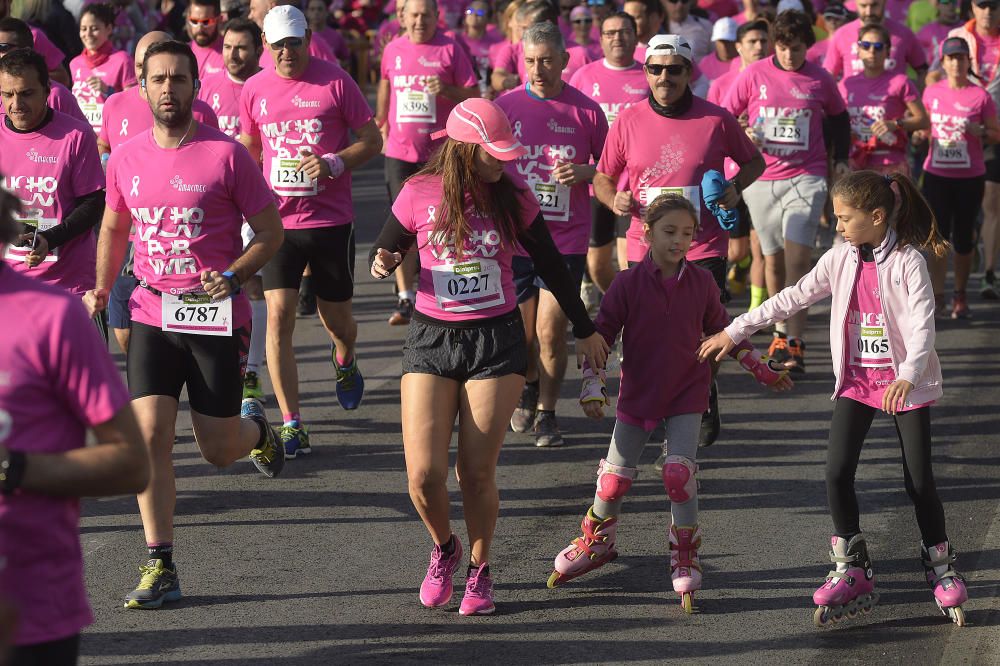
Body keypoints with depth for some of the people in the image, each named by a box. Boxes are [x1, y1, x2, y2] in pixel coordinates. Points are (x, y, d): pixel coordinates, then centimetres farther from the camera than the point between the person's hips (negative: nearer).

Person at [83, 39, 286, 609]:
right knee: (150, 434, -10)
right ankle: (160, 568, -2)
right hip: (152, 315, 3)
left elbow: (271, 232, -3)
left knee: (219, 450, 4)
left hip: (217, 317, -3)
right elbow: (114, 229, 21)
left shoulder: (227, 155, -8)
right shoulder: (127, 159, 4)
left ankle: (255, 427, 42)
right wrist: (102, 289, 8)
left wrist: (233, 275, -19)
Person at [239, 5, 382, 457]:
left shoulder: (335, 81, -5)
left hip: (331, 220, -1)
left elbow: (372, 140, -1)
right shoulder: (254, 89, 4)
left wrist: (333, 164, -17)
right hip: (278, 220, 2)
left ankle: (344, 362, 49)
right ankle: (291, 424, -7)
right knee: (278, 315, -12)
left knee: (336, 320, 10)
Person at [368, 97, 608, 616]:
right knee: (424, 474, -9)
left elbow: (550, 265, 9)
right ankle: (444, 549, 22)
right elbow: (384, 252, 8)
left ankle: (479, 572, 20)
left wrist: (584, 330, 14)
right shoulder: (420, 194, -5)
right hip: (432, 339, 0)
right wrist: (381, 264, -17)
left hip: (496, 339, 0)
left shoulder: (511, 195, -2)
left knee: (476, 472, -3)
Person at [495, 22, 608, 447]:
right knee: (520, 333, 10)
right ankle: (530, 387, 41)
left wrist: (584, 172, -13)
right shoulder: (505, 107, 0)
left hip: (566, 240, -1)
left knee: (551, 332, -5)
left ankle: (546, 413, 14)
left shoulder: (586, 111, -2)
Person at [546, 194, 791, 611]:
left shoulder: (701, 283, -2)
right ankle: (596, 545, 31)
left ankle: (685, 562, 0)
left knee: (679, 472, -15)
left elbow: (724, 332, 13)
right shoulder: (628, 284, -9)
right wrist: (592, 389, -16)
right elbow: (600, 337, -6)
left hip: (686, 396, 0)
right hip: (638, 393, 0)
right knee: (614, 477, 5)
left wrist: (762, 370, 15)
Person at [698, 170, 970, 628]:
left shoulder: (908, 261, -14)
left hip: (907, 384, -4)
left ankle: (940, 571, 17)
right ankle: (852, 572, 6)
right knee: (837, 473, -6)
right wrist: (734, 331, 6)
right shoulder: (841, 259, 1)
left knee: (919, 481, -1)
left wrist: (907, 375, -40)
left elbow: (922, 325, -22)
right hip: (857, 380, 4)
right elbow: (792, 298, 7)